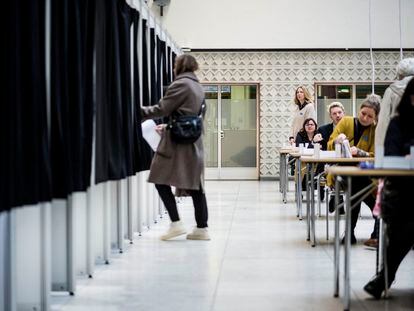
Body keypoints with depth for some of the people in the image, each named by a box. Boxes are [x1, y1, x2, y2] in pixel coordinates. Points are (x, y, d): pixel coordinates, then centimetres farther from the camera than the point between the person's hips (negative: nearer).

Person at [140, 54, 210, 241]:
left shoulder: (181, 84, -9)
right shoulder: (198, 87, 18)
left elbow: (162, 109, -11)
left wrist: (139, 112, -1)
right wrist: (167, 126, 27)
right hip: (193, 142, 8)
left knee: (161, 180, -2)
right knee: (194, 184, 7)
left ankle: (176, 223, -8)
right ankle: (202, 228, 6)